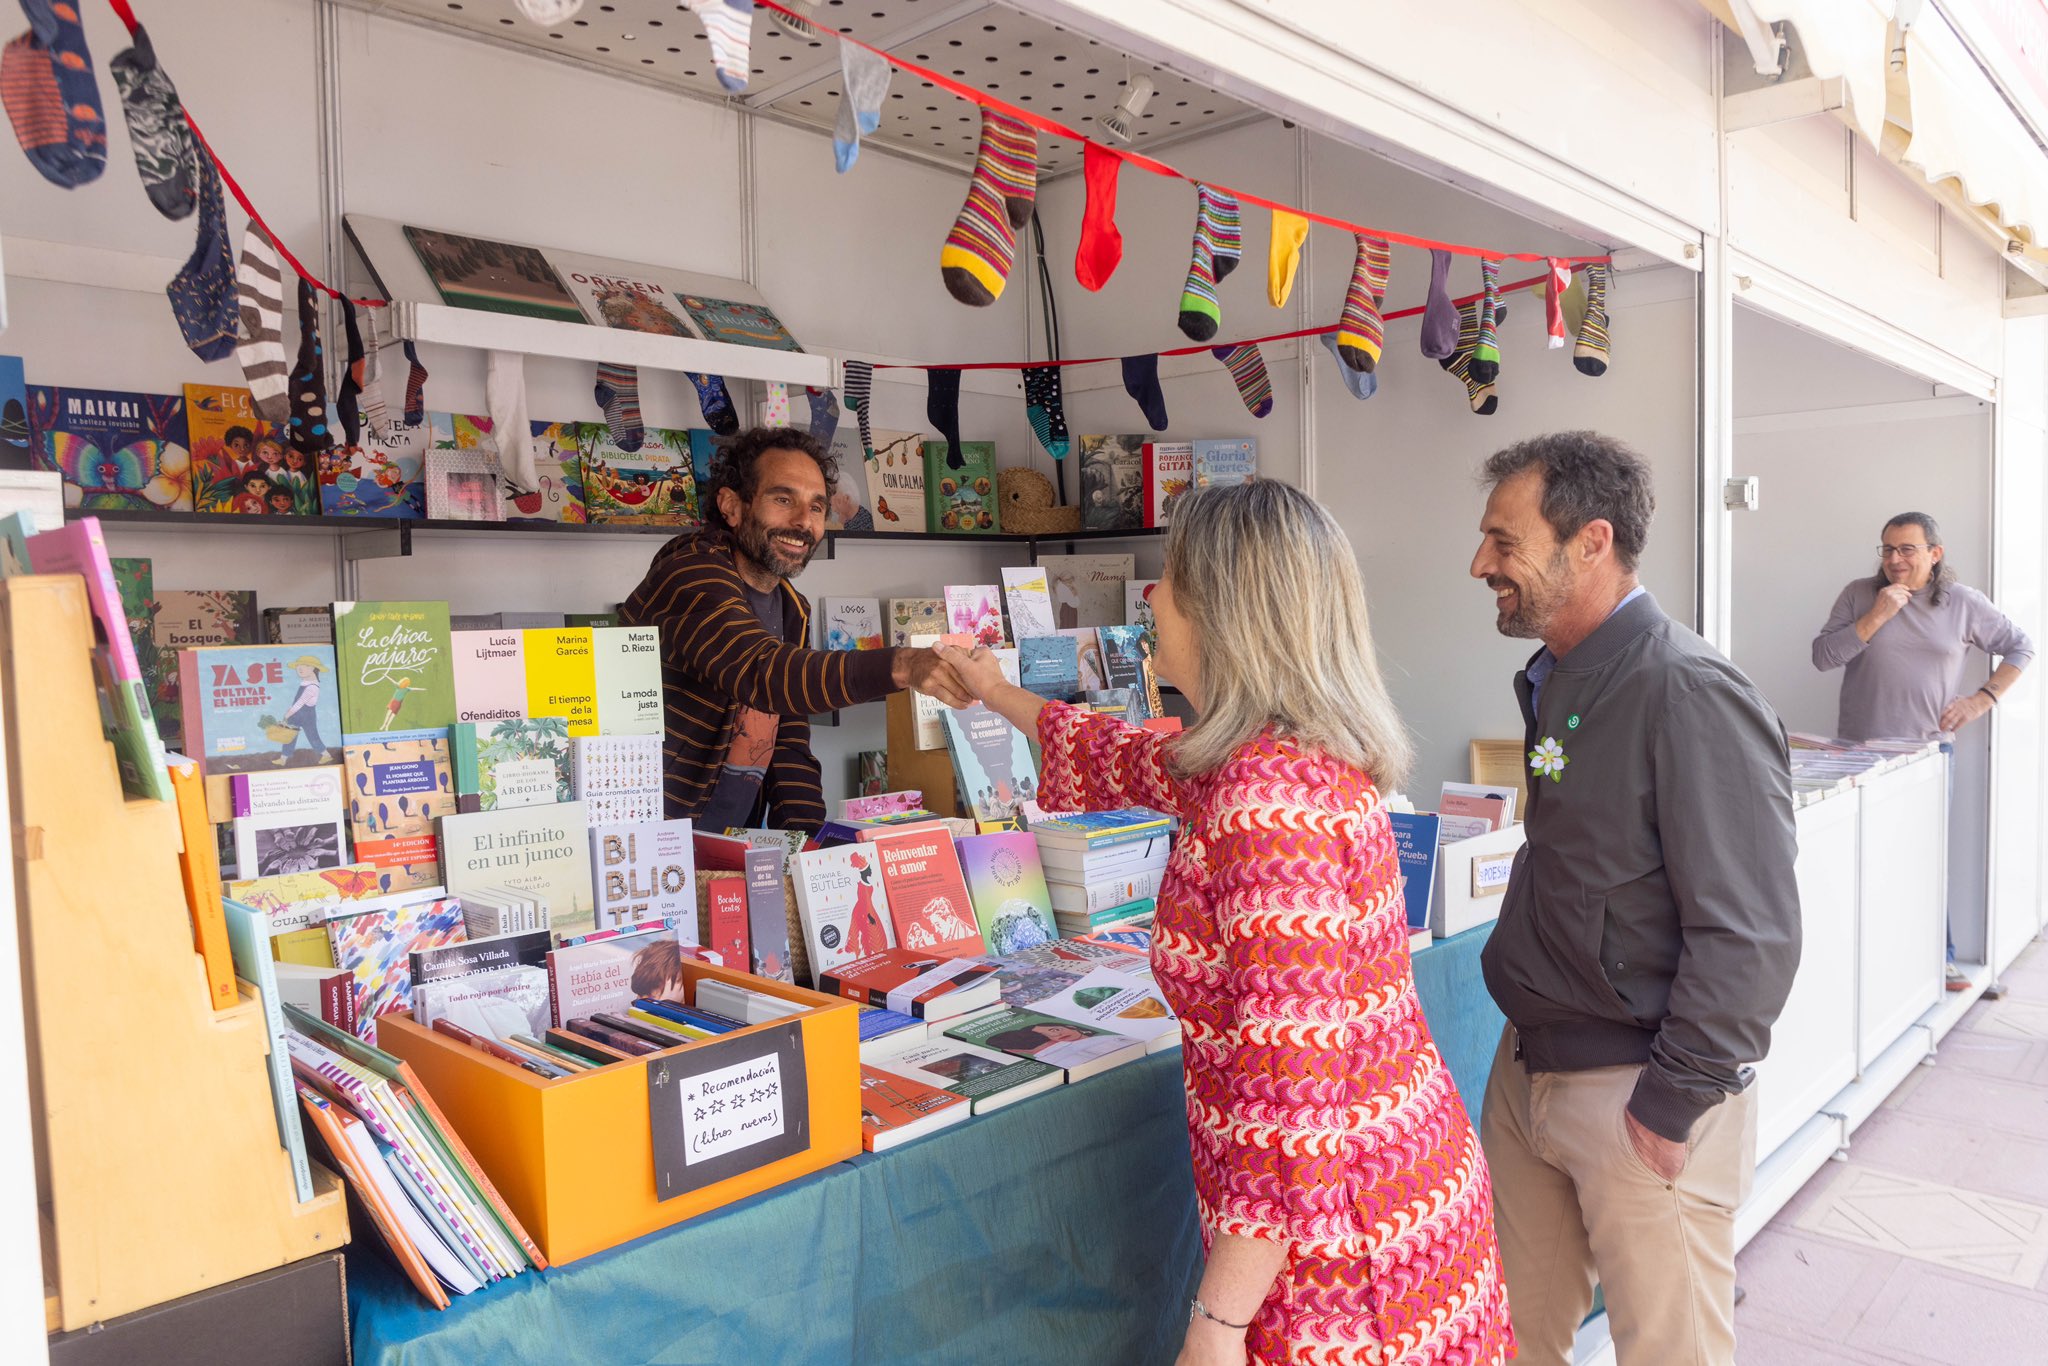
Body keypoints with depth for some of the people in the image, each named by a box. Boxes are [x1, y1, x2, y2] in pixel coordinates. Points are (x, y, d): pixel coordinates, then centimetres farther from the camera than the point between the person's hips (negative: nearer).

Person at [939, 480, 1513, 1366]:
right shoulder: (1307, 756, 3)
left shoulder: (1268, 802, -27)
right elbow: (1130, 760, 21)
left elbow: (1291, 1093, -29)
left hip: (1343, 1245, -9)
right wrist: (995, 693, 34)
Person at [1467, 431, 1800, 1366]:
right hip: (1528, 1069, 8)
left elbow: (1750, 935, -22)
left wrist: (1673, 1103, -18)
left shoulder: (1688, 695, -20)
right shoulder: (1560, 683, 9)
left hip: (1638, 1096, -8)